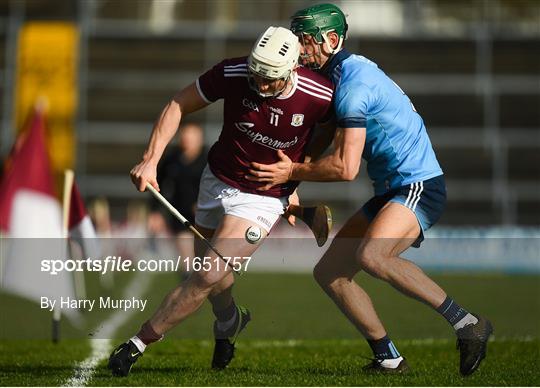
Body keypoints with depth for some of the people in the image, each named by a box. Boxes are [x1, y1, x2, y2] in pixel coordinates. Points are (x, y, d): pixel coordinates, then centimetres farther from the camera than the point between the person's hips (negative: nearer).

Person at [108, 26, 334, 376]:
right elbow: (179, 105, -7)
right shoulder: (232, 74, -21)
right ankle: (230, 321, 51)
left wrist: (295, 178, 3)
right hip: (218, 180, 3)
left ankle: (139, 343, -4)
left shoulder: (320, 97, -24)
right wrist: (151, 160, -17)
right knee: (210, 270, 17)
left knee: (208, 277, -16)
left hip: (264, 198, -3)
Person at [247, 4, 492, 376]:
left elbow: (346, 168, -20)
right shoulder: (351, 72, 14)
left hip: (420, 186, -10)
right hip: (391, 191, 10)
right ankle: (388, 359, 9)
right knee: (329, 272, 5)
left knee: (370, 256, -34)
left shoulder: (353, 85, -16)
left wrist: (293, 172, -7)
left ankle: (466, 323, -25)